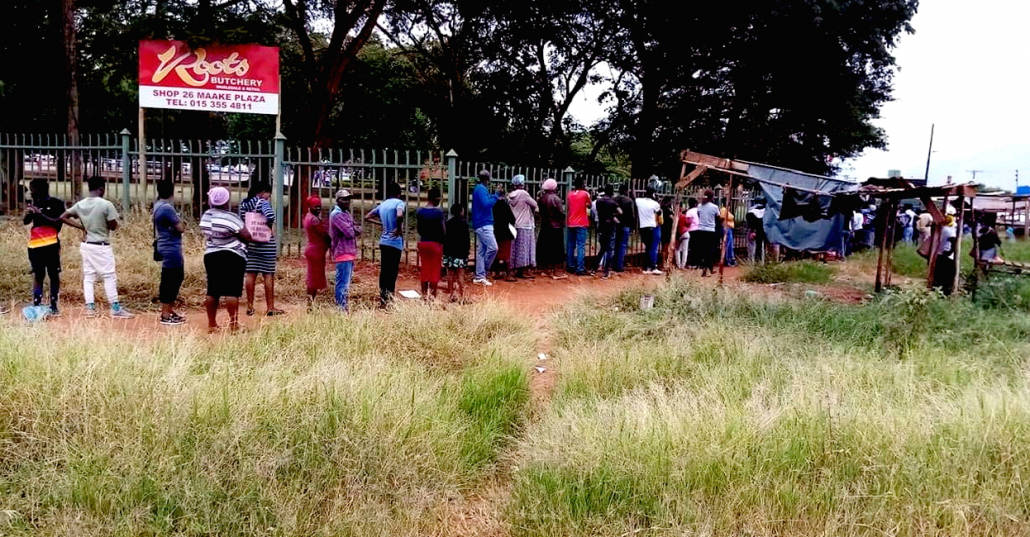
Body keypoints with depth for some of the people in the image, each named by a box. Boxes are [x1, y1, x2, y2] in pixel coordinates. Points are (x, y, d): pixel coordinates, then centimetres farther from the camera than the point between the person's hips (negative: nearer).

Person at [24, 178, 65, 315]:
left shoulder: (56, 203, -1)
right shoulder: (35, 204, 15)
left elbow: (58, 222, -11)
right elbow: (25, 222, 11)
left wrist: (40, 214, -18)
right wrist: (28, 214, -10)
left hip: (51, 244, -4)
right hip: (35, 244, 4)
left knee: (54, 275, 0)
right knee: (38, 275, 3)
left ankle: (54, 305, 5)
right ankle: (36, 305, 1)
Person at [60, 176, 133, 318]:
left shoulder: (80, 204, 3)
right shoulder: (106, 205, -16)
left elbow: (63, 217, 8)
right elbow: (113, 226, -12)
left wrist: (81, 226, 8)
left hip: (86, 245, 6)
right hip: (101, 246, -6)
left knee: (88, 276, 11)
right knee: (109, 276, 1)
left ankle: (90, 307, 11)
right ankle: (115, 309, 5)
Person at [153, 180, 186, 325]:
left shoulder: (158, 205, 11)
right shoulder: (167, 208, -20)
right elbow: (181, 228, -19)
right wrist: (180, 222, 2)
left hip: (168, 248, 10)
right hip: (171, 249, -10)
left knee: (177, 278, 18)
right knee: (169, 281, -4)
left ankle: (170, 310, 27)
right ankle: (166, 316, 3)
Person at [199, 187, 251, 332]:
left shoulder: (205, 216, 6)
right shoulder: (230, 218, -15)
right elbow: (247, 237, -12)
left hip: (210, 256, 7)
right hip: (232, 257, -7)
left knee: (212, 290, 11)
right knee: (232, 291, -5)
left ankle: (211, 324, 16)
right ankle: (233, 324, -5)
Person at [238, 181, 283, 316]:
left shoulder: (244, 204, 6)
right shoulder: (262, 202, -14)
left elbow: (242, 220, 9)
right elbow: (271, 215, -27)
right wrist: (269, 227, -10)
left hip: (249, 242, 6)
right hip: (265, 243, -6)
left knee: (250, 274, 9)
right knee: (268, 275, 1)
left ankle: (250, 307, 14)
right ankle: (270, 308, 6)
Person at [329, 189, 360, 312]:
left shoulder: (347, 213, 18)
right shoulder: (337, 214, -12)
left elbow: (358, 230, 12)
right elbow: (350, 233, -21)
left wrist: (355, 229, -9)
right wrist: (354, 230, 0)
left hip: (350, 253, 10)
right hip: (343, 253, -10)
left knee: (345, 283, 15)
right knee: (343, 284, -10)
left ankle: (342, 307, 22)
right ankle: (341, 309, -8)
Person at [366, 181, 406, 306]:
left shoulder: (382, 205, 13)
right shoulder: (399, 203, -8)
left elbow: (367, 217, 16)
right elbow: (399, 216, -29)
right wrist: (399, 229, -14)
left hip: (383, 241, 7)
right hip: (395, 242, -6)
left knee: (384, 270, 12)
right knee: (392, 272, -2)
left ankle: (382, 298, 16)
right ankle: (389, 300, -2)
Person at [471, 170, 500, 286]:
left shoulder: (478, 189, 19)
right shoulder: (481, 189, -11)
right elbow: (486, 204, -21)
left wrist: (493, 197, 6)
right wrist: (496, 196, -11)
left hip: (481, 224, 10)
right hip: (484, 224, -10)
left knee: (481, 250, 9)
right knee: (493, 247, -13)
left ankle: (480, 277, 9)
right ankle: (484, 269, -3)